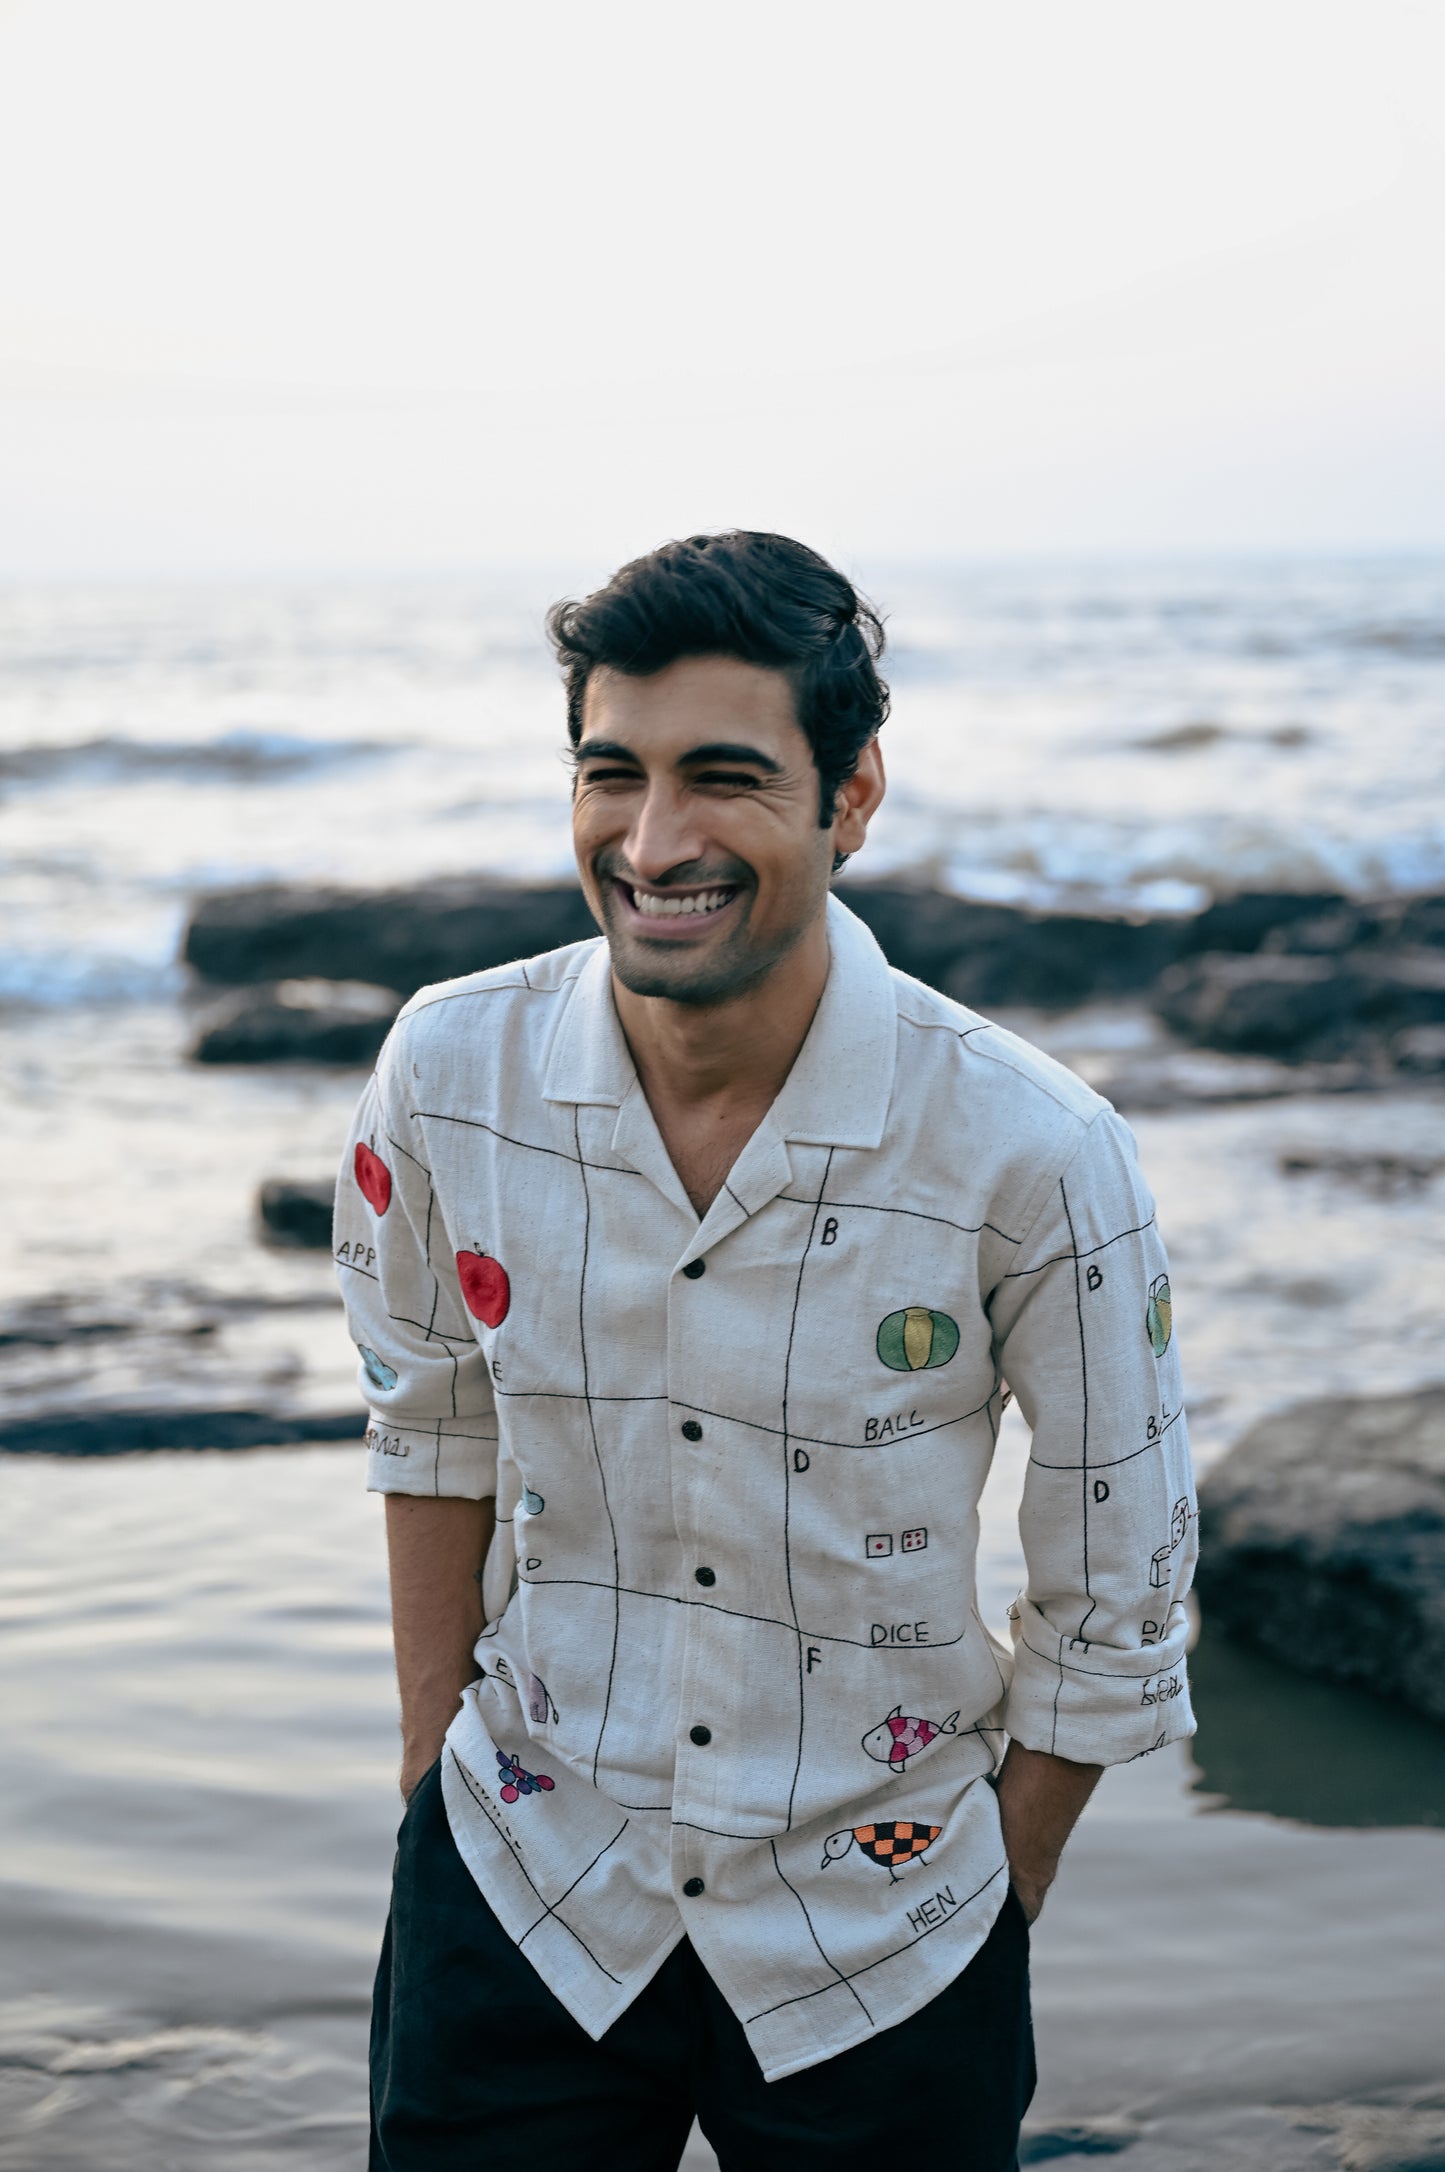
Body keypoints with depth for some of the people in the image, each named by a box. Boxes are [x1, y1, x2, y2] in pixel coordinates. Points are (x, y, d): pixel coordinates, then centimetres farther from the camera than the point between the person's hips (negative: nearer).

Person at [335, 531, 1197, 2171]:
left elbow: (1112, 1612, -7)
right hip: (518, 1907, 2)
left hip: (883, 1958, -1)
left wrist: (995, 1920, 0)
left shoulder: (1034, 1154, -19)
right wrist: (434, 1772, 7)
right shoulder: (449, 1075, -11)